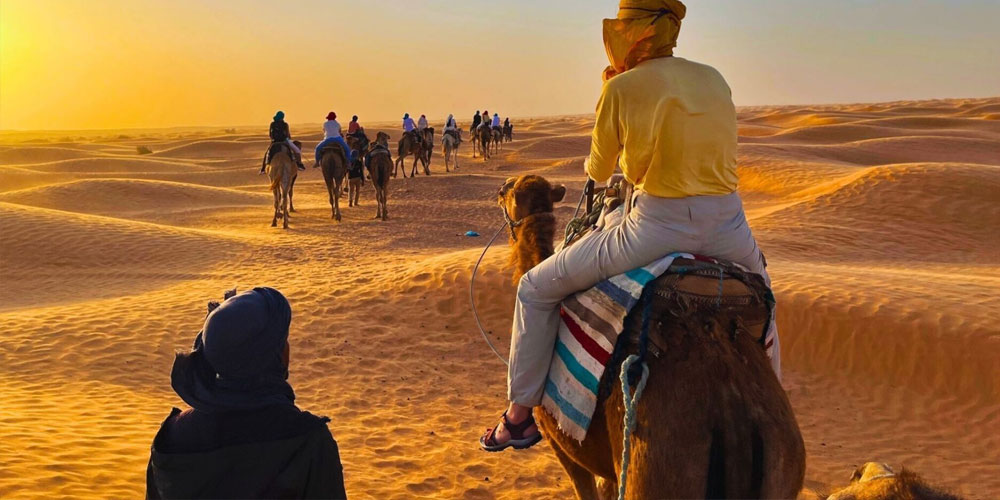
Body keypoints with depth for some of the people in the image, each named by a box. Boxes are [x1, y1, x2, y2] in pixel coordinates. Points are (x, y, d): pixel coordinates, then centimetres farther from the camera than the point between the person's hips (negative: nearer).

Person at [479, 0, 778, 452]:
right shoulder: (715, 80, 11)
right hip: (728, 227, 6)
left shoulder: (622, 88, -4)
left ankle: (520, 414, 15)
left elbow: (597, 172, 7)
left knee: (537, 288, 12)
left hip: (658, 227, -5)